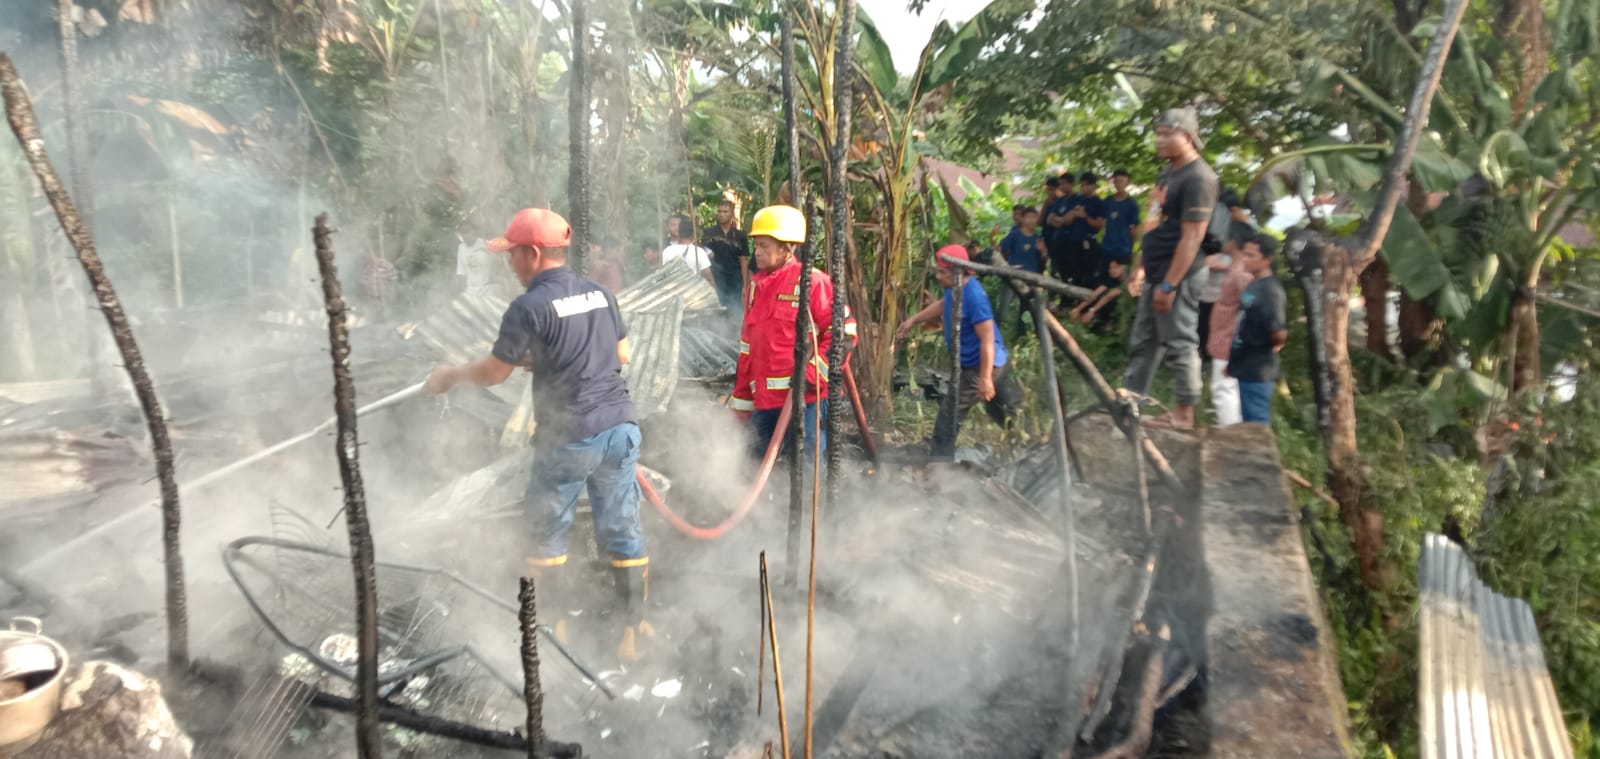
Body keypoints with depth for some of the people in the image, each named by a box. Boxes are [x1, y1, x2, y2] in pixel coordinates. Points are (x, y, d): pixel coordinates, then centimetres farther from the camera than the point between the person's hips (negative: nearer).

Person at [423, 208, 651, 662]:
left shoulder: (529, 307, -11)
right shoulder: (600, 293, 7)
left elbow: (493, 372, -2)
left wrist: (450, 376, 17)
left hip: (569, 437, -5)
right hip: (621, 426, 6)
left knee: (548, 534, 14)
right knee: (622, 531, 11)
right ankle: (632, 630, 18)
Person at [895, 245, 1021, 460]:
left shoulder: (974, 297, -28)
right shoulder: (954, 288, 0)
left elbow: (988, 340, -29)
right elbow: (943, 304, 25)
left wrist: (985, 378, -29)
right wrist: (913, 320, 24)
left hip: (985, 365, -10)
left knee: (950, 413, -4)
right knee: (1009, 412, 26)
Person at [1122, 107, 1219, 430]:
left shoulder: (1198, 178, -15)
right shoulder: (1170, 171, 14)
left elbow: (1191, 237, -20)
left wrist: (1169, 284, -22)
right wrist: (1143, 269, 19)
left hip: (1176, 278, -10)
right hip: (1156, 275, 10)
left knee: (1179, 344, -2)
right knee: (1142, 342, 13)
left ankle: (1184, 414, 7)